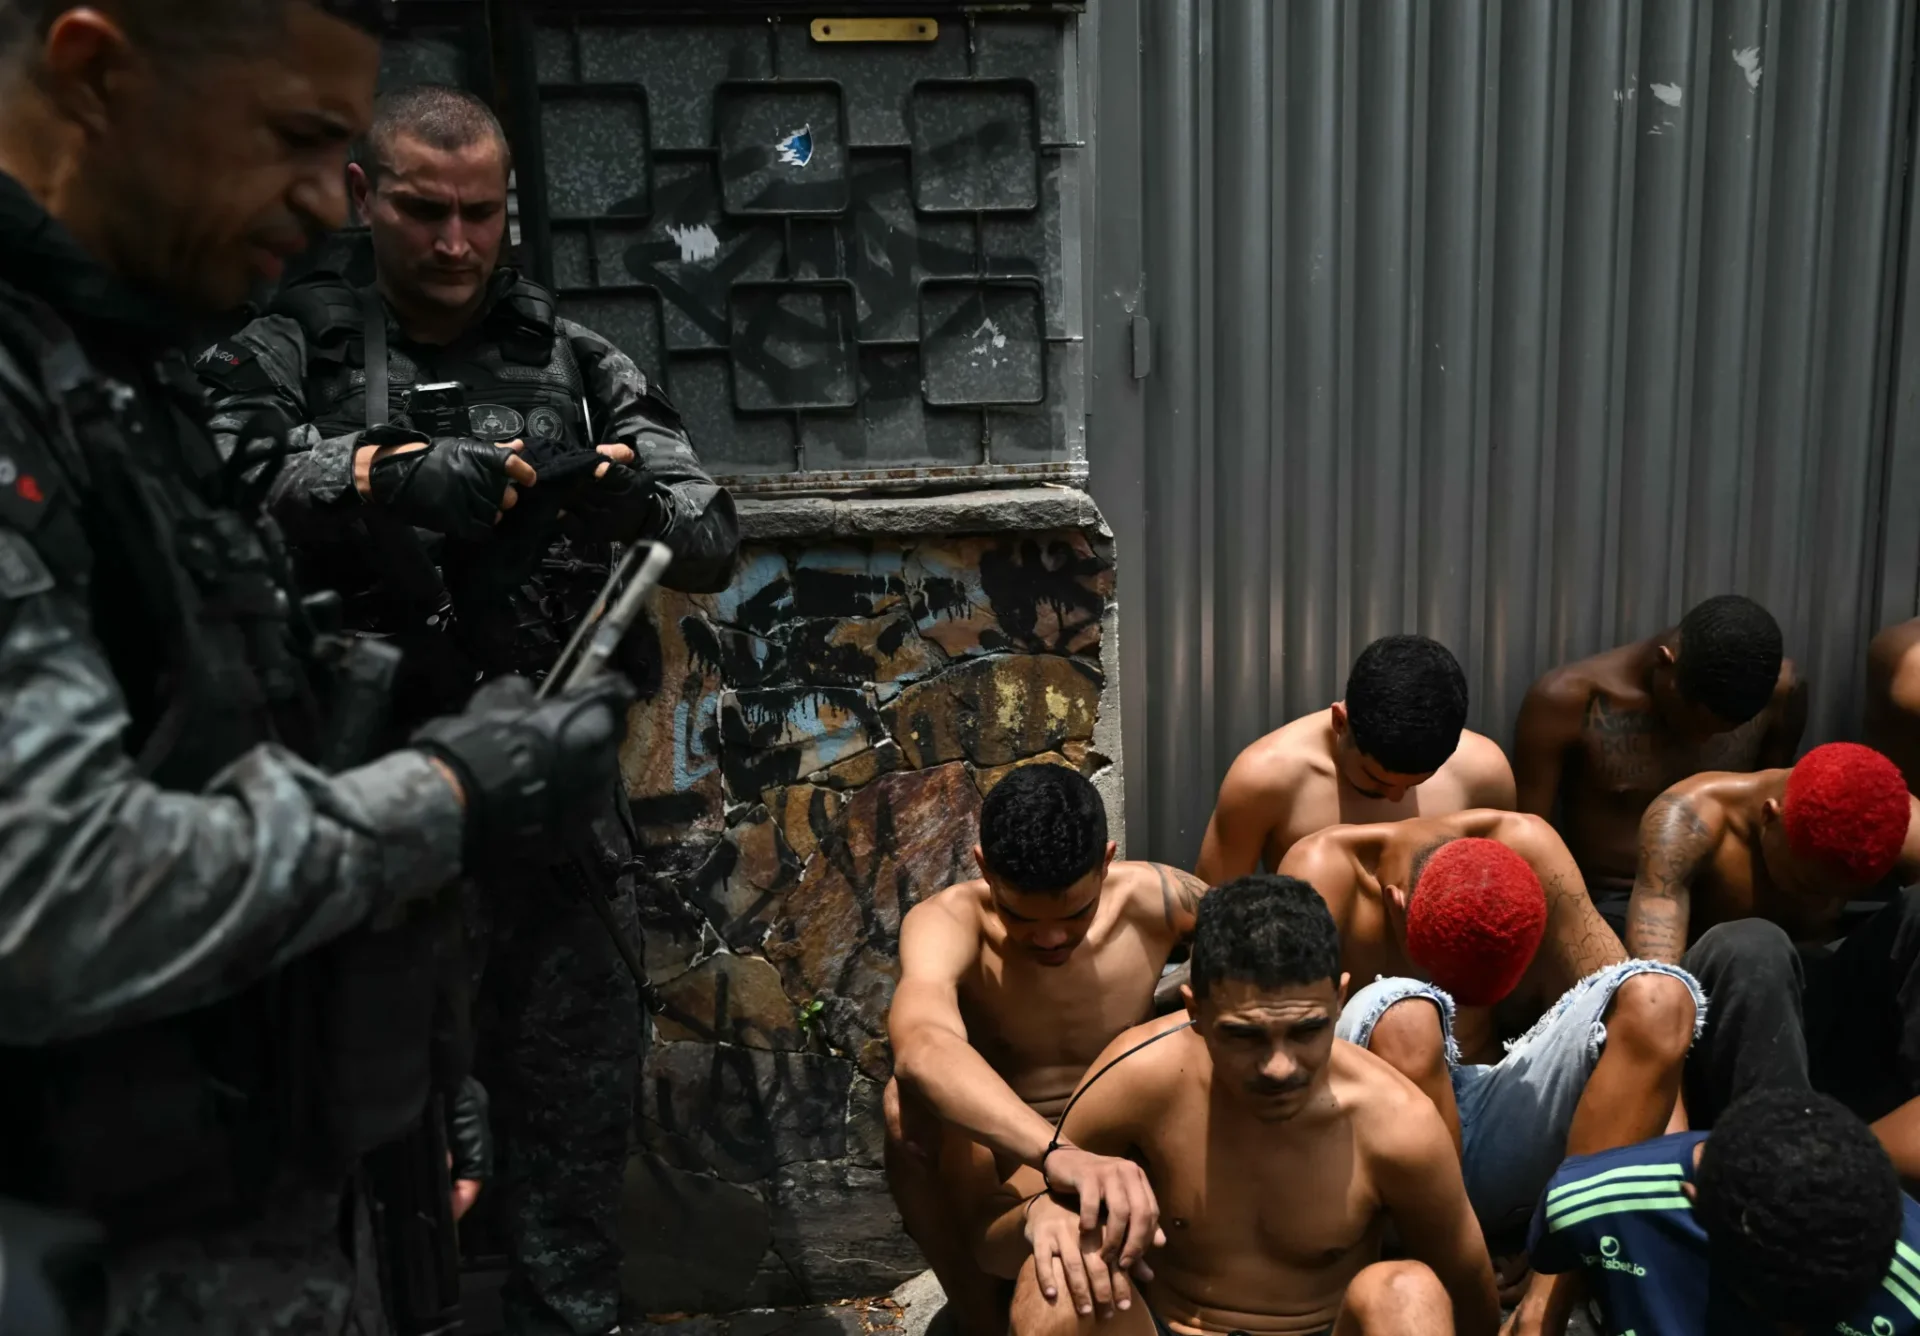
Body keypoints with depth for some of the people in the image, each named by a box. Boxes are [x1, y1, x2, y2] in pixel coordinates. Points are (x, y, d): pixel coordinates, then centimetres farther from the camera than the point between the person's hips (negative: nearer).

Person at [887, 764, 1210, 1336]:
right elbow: (922, 1048, -48)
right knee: (912, 1100, -31)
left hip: (1124, 1162, 2)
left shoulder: (1148, 898, -15)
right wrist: (1058, 1153, -63)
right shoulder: (947, 922, -25)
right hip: (998, 1169, -2)